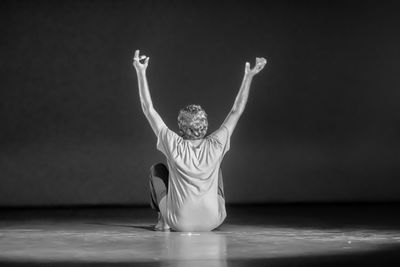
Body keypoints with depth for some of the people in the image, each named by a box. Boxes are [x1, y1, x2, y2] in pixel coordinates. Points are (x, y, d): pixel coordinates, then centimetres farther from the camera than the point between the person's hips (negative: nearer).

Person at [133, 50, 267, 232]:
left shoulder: (175, 146, -15)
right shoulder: (215, 146, -11)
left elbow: (148, 109, -10)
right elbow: (237, 111, 0)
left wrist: (141, 73, -7)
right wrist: (248, 76, 5)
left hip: (180, 223, -2)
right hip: (212, 222, 2)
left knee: (157, 169, 20)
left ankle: (164, 220, 20)